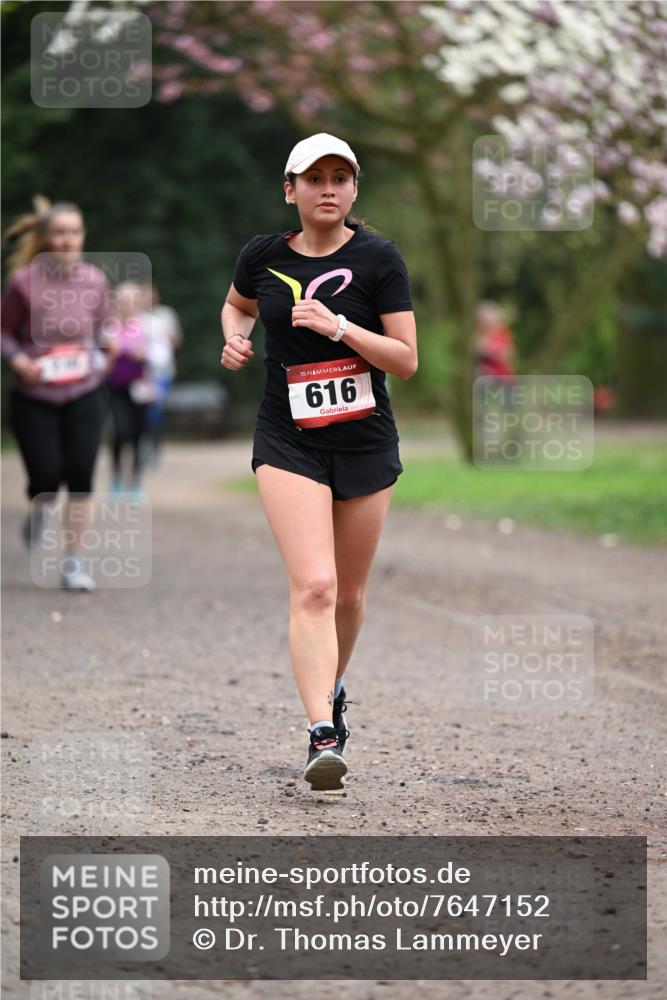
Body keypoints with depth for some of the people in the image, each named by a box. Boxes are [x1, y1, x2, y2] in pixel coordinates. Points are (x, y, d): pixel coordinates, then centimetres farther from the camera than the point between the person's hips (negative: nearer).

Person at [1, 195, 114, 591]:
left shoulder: (95, 280, -1)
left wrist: (102, 357, -2)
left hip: (85, 396, 2)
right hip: (34, 399, -2)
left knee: (81, 477, -6)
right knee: (47, 476, -5)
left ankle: (73, 563, 5)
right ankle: (38, 510, 34)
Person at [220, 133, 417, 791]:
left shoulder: (378, 258, -7)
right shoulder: (263, 256, 0)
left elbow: (406, 361, -9)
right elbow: (238, 303, 24)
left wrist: (338, 327, -21)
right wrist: (234, 337, 2)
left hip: (366, 445, 1)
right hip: (288, 443, 0)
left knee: (348, 593, 14)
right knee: (313, 586, -18)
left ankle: (332, 687, 44)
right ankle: (323, 737, -23)